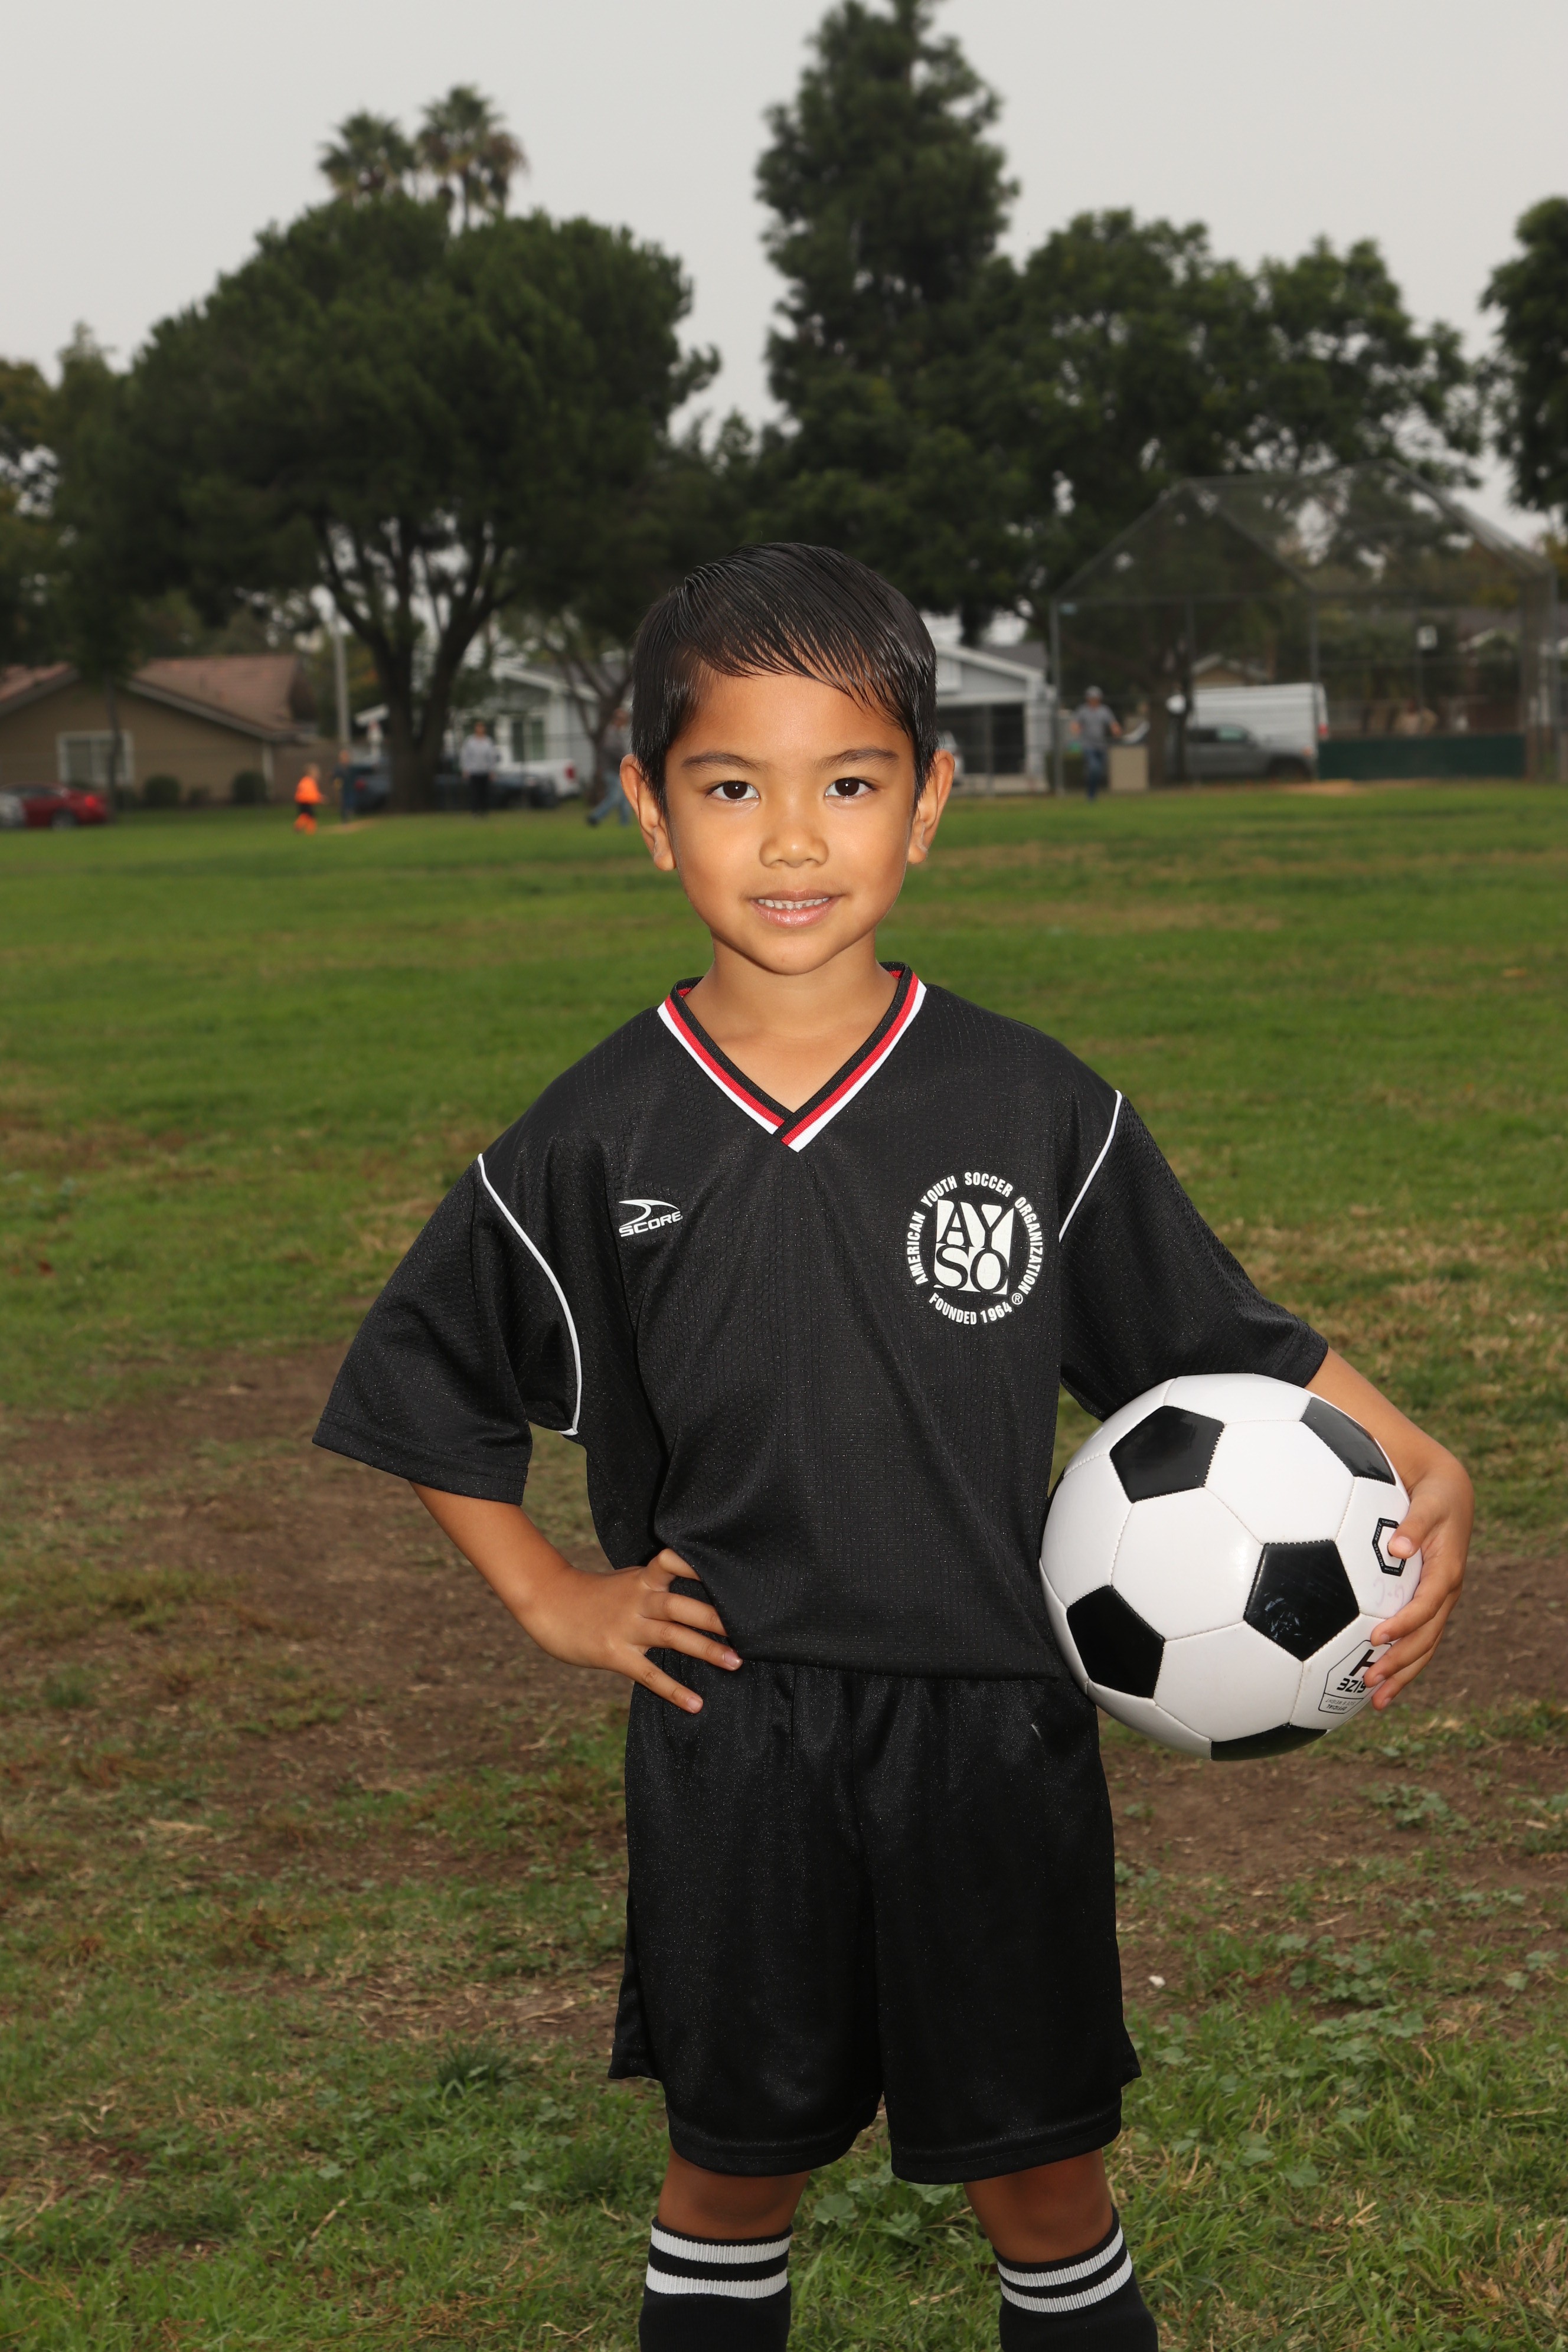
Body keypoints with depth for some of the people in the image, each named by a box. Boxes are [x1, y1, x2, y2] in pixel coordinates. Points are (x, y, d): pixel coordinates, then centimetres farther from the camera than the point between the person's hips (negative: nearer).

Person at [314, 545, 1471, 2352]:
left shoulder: (1036, 1111, -5)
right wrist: (551, 1601, 2)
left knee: (1041, 2176, 9)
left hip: (993, 1731, 0)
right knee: (737, 2154, 14)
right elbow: (424, 1384, 9)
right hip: (727, 1742, 0)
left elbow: (1223, 1343, 2)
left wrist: (1419, 1469, -11)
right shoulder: (596, 1145, -4)